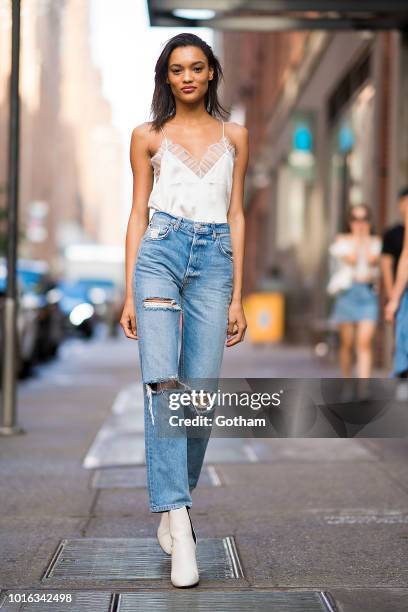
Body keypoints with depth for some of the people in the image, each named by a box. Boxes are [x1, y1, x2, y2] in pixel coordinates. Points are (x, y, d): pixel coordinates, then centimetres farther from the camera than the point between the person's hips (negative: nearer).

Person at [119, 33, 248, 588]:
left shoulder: (234, 136, 15)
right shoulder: (149, 137, 12)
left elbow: (236, 216, 14)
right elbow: (138, 215, 11)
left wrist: (238, 296, 8)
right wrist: (128, 294, 4)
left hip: (214, 260, 2)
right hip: (160, 253, -2)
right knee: (162, 381, -18)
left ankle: (172, 507, 14)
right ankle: (179, 523, -22)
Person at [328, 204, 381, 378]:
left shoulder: (376, 242, 11)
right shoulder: (342, 240, 7)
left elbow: (372, 259, -9)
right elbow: (351, 259, -9)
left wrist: (365, 237, -2)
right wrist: (356, 237, -1)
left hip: (369, 293, 0)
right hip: (347, 292, 0)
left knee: (365, 343, -12)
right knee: (347, 343, 5)